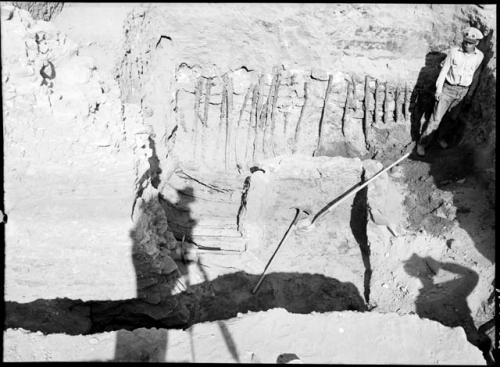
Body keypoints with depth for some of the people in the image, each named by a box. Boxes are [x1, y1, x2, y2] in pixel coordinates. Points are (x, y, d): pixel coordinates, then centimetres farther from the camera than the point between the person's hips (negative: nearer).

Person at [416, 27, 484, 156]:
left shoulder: (479, 56, -5)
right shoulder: (454, 51, -12)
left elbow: (475, 75, 8)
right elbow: (444, 71, -6)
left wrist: (470, 93, 12)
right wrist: (438, 89, -10)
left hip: (462, 92, 3)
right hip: (448, 88, -3)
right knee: (436, 118, -5)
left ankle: (440, 137, 36)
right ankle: (422, 143, 4)